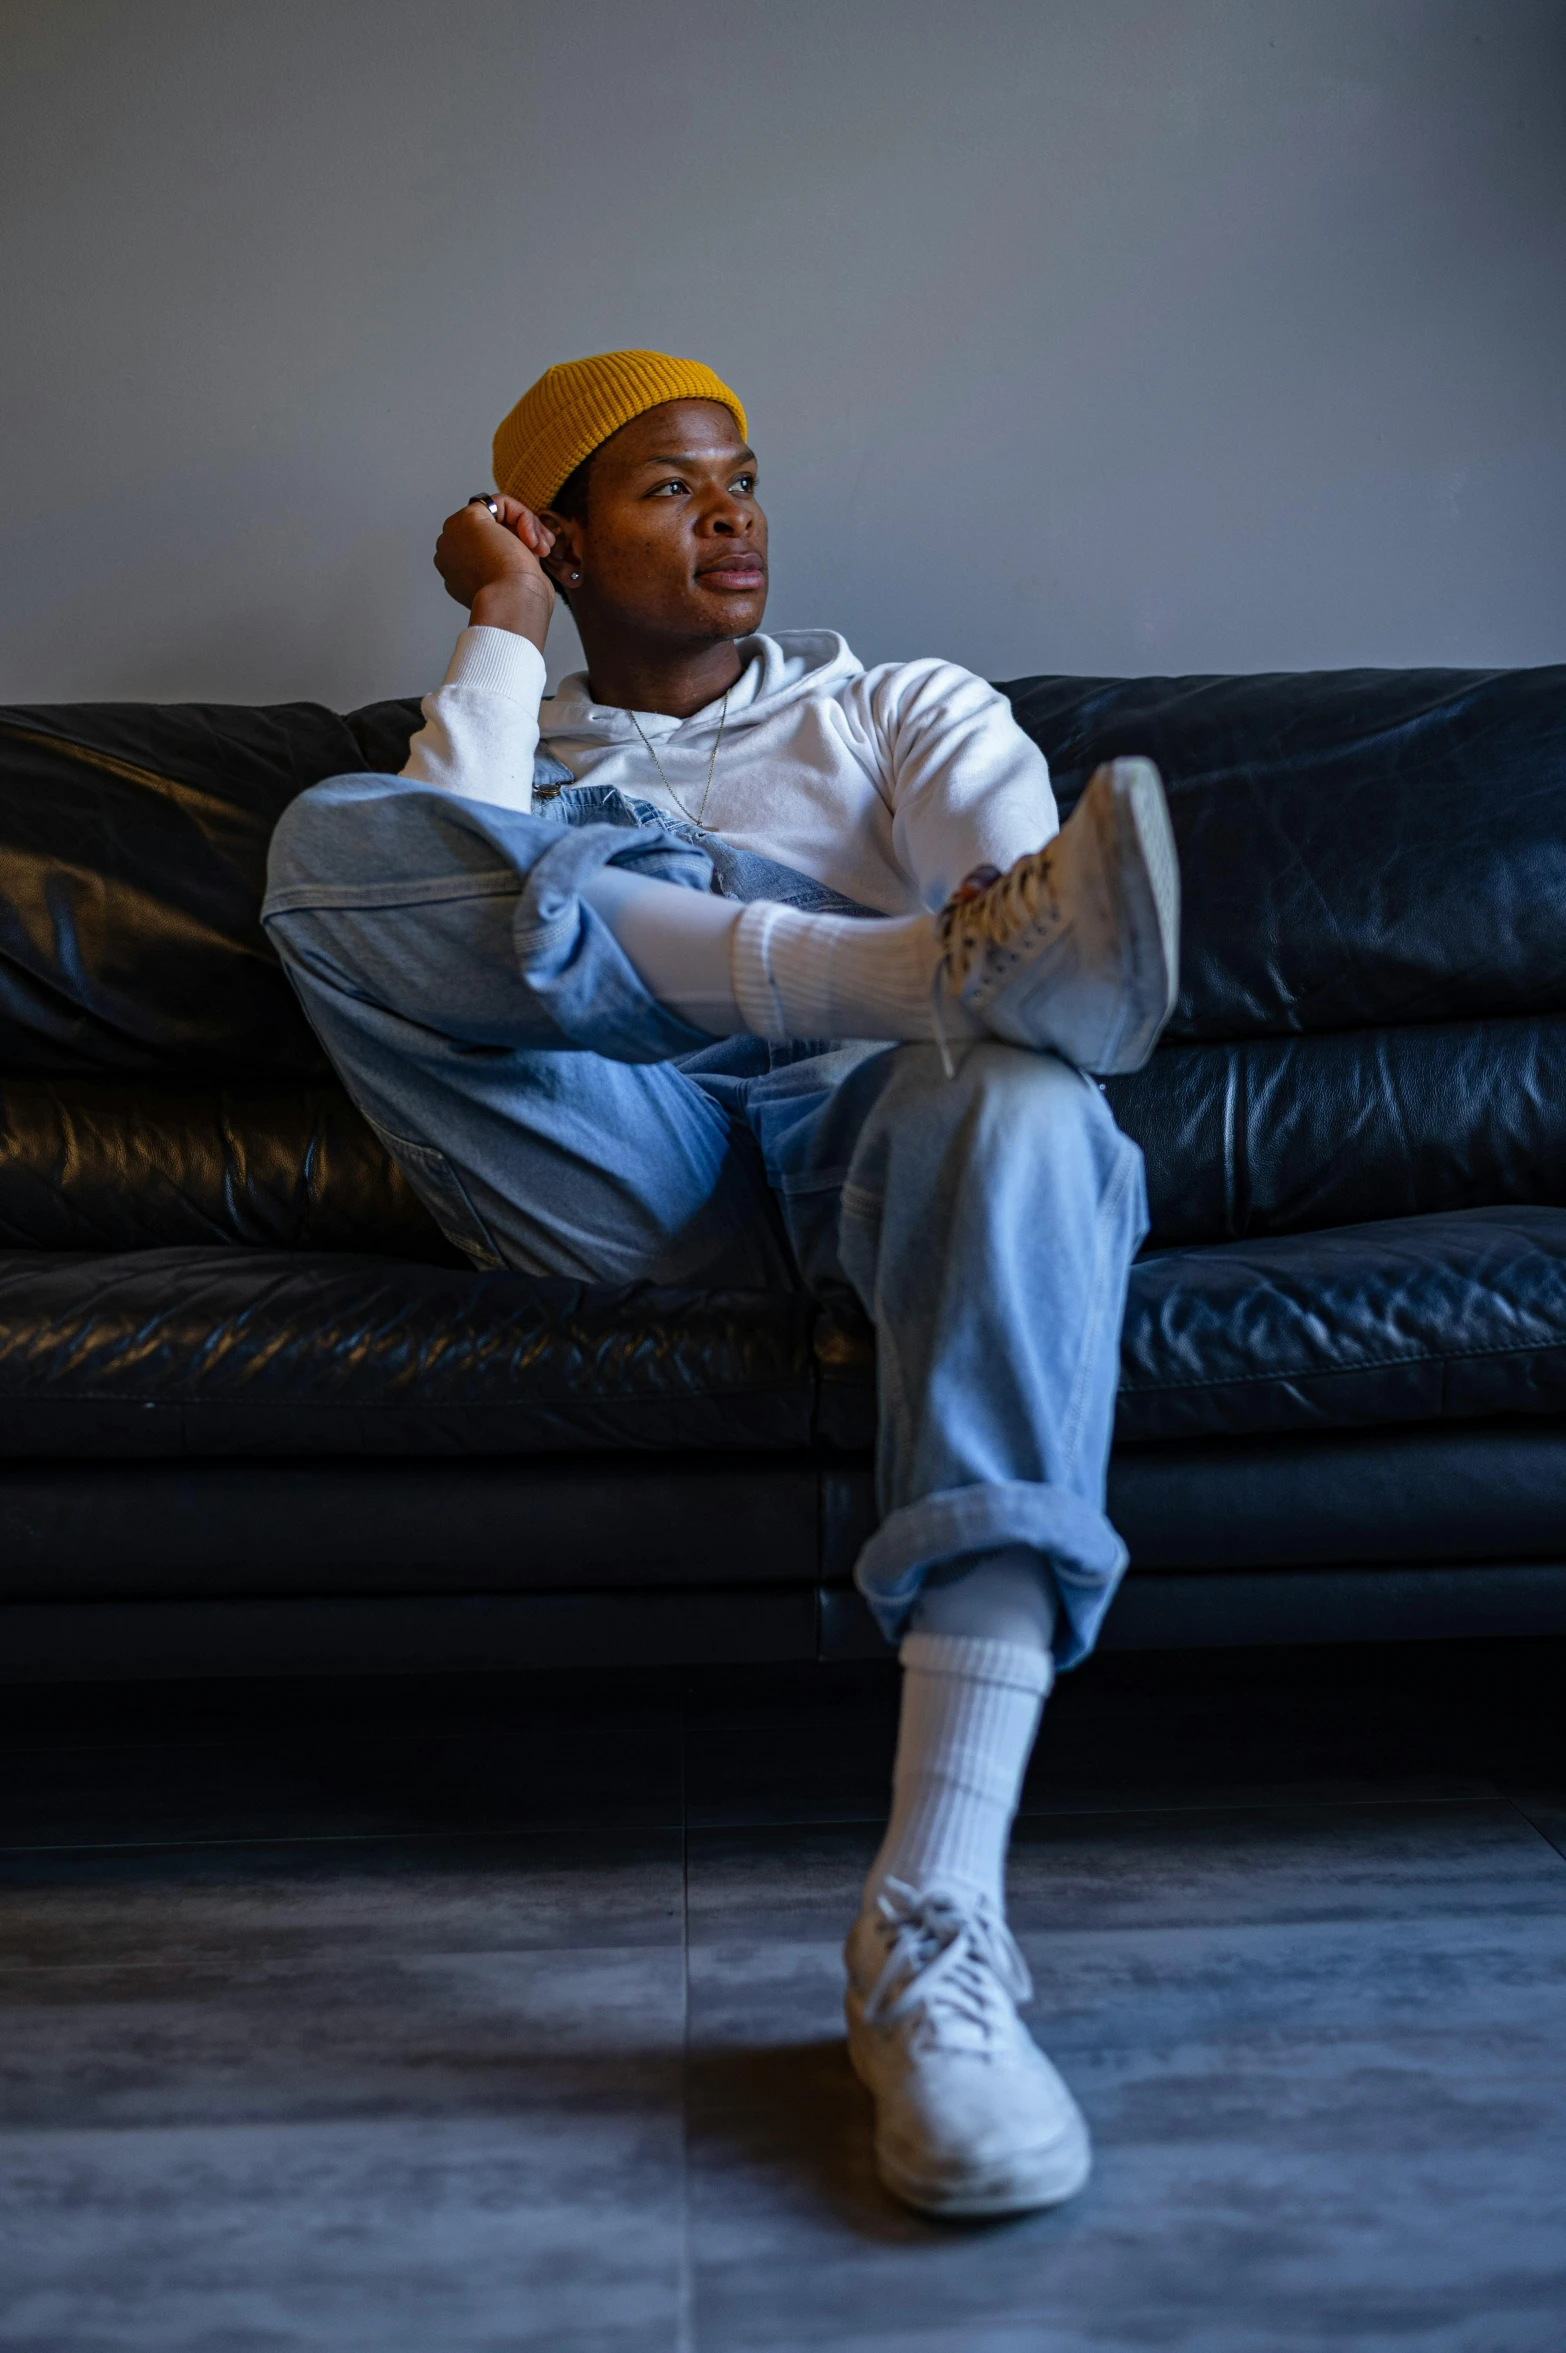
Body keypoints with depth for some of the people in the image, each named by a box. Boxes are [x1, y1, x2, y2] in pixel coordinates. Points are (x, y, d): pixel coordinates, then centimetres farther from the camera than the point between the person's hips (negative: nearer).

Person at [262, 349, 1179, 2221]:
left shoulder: (899, 712, 28)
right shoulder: (510, 745, 29)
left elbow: (1031, 898, 6)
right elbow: (436, 913, 3)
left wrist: (1021, 962, -17)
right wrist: (503, 635, 12)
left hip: (865, 1134, 0)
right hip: (620, 1178, 1)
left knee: (1023, 1104, -38)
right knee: (325, 839, -21)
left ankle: (934, 1925, -47)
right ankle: (937, 959, -36)